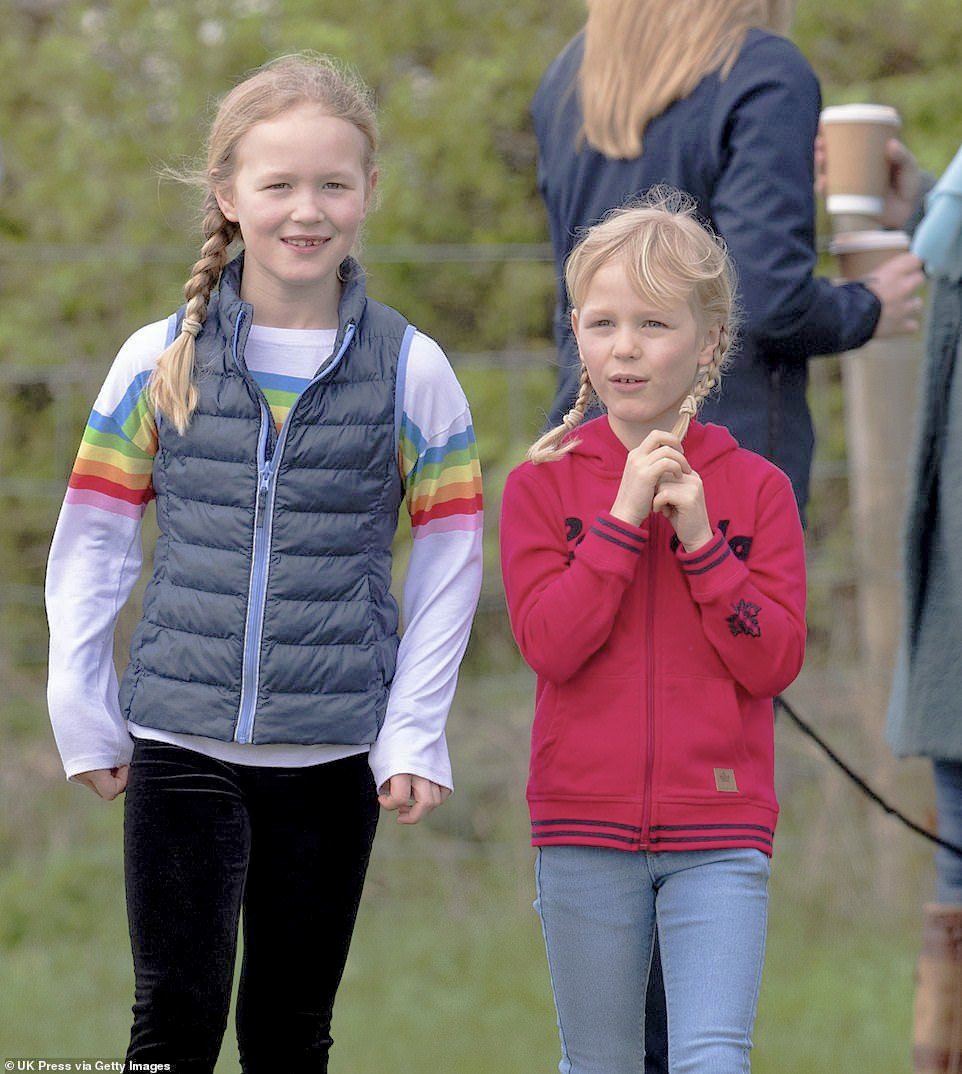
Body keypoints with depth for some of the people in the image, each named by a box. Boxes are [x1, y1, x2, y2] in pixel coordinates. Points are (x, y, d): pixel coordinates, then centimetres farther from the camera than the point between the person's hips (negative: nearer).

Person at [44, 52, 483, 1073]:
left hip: (334, 754, 0)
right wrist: (81, 709, 4)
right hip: (180, 743, 0)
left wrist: (415, 729, -1)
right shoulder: (158, 361, 1)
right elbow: (90, 539, 7)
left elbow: (449, 557, 4)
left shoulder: (412, 371, 1)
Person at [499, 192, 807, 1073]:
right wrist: (624, 516, -16)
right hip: (586, 829, 1)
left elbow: (775, 662, -5)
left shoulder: (756, 487, 2)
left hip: (720, 836, -1)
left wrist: (700, 539, -14)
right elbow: (548, 644, -11)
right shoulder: (545, 483, 1)